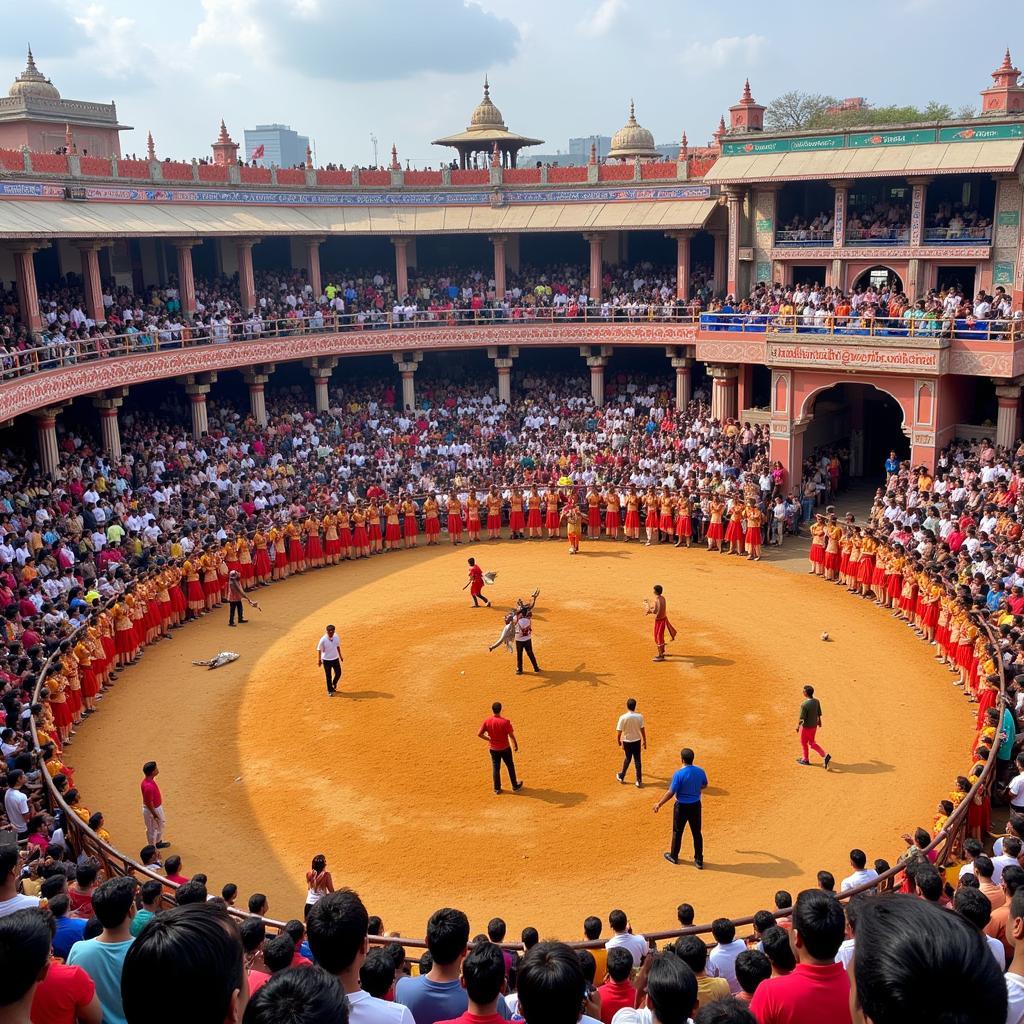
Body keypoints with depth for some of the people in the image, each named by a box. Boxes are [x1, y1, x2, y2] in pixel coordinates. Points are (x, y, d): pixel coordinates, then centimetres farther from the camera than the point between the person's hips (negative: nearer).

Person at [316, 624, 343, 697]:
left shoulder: (336, 637, -8)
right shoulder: (323, 640, -21)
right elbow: (319, 650, -12)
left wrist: (340, 656, 15)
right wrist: (319, 660, -15)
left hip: (335, 659, 4)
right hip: (326, 660, -4)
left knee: (338, 673, 9)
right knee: (328, 676, 6)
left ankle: (334, 684, 39)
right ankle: (330, 691, 22)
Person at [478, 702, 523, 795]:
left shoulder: (487, 721, -12)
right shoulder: (505, 721, -21)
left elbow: (479, 734, -8)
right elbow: (511, 735, -15)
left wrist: (489, 739, 5)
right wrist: (516, 745, 0)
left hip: (493, 748, 2)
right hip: (505, 748, -2)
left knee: (495, 768, 15)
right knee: (510, 767, 16)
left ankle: (497, 788, 21)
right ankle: (515, 786, 29)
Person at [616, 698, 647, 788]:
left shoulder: (623, 717, -18)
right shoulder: (639, 716, -12)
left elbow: (619, 732, -14)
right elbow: (642, 730, -4)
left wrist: (619, 741, 5)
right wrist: (644, 741, 10)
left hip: (627, 742, -1)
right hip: (637, 741, 1)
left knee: (627, 759, 21)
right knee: (637, 761, 11)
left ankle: (622, 777, 35)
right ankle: (639, 781, 14)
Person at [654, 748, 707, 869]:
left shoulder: (679, 774, -23)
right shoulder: (700, 771, -7)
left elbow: (671, 792, -20)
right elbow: (704, 785, 12)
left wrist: (659, 804, -9)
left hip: (682, 806, -4)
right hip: (696, 805, 4)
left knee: (677, 832, 15)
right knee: (697, 832, 14)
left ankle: (674, 856, 32)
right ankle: (699, 861, 21)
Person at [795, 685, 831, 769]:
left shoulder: (804, 705, -27)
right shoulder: (817, 701, -6)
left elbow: (802, 718, -21)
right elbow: (819, 713, 6)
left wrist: (798, 726, -6)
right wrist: (819, 722, 22)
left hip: (806, 727, -7)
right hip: (814, 725, 7)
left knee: (804, 743, 16)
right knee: (812, 743, 21)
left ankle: (806, 759, 31)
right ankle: (825, 755, 9)